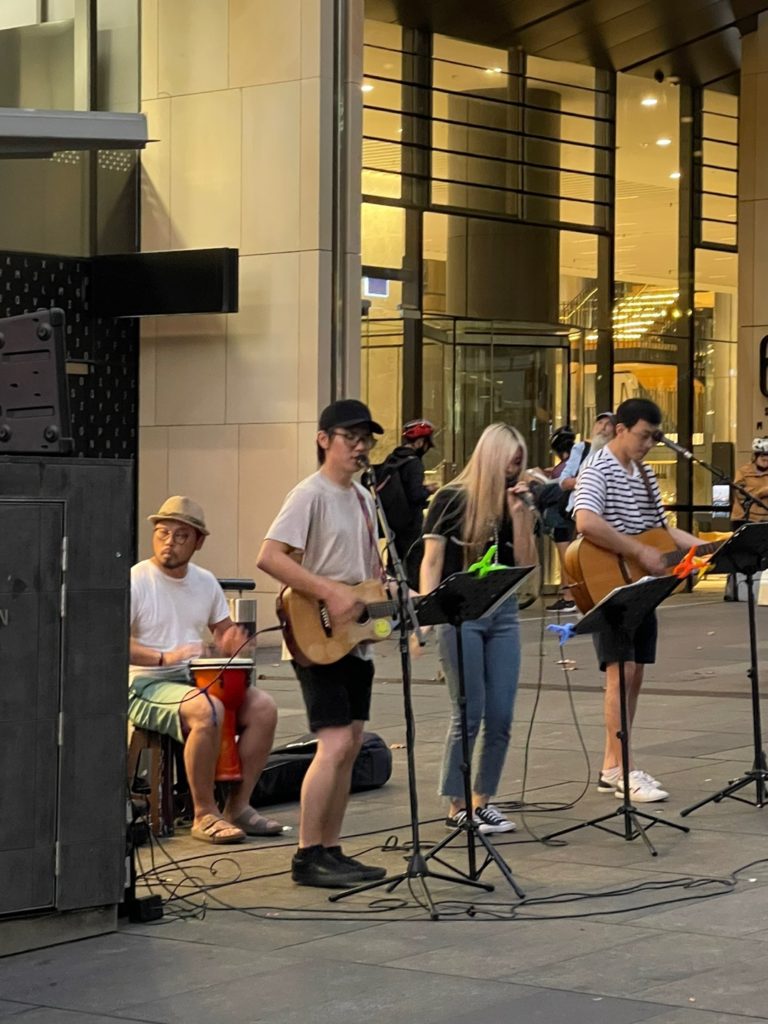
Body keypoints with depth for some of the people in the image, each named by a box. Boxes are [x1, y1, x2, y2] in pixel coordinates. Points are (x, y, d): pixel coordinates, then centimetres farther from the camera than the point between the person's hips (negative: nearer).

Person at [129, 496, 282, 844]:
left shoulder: (205, 582, 12)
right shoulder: (136, 581, -9)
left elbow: (223, 632, 22)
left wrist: (232, 643, -5)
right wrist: (164, 657, -30)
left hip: (197, 681, 7)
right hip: (146, 686, -7)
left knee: (263, 707, -14)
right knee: (208, 710, -35)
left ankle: (238, 806, -6)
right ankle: (204, 815, -22)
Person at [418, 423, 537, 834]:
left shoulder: (513, 502, 12)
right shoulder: (451, 499, -2)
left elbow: (526, 564, 5)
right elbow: (432, 562, -5)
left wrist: (519, 515, -5)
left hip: (503, 613, 5)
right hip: (460, 613, -5)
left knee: (500, 716, 3)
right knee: (469, 714, -5)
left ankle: (483, 801, 14)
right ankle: (456, 806, 5)